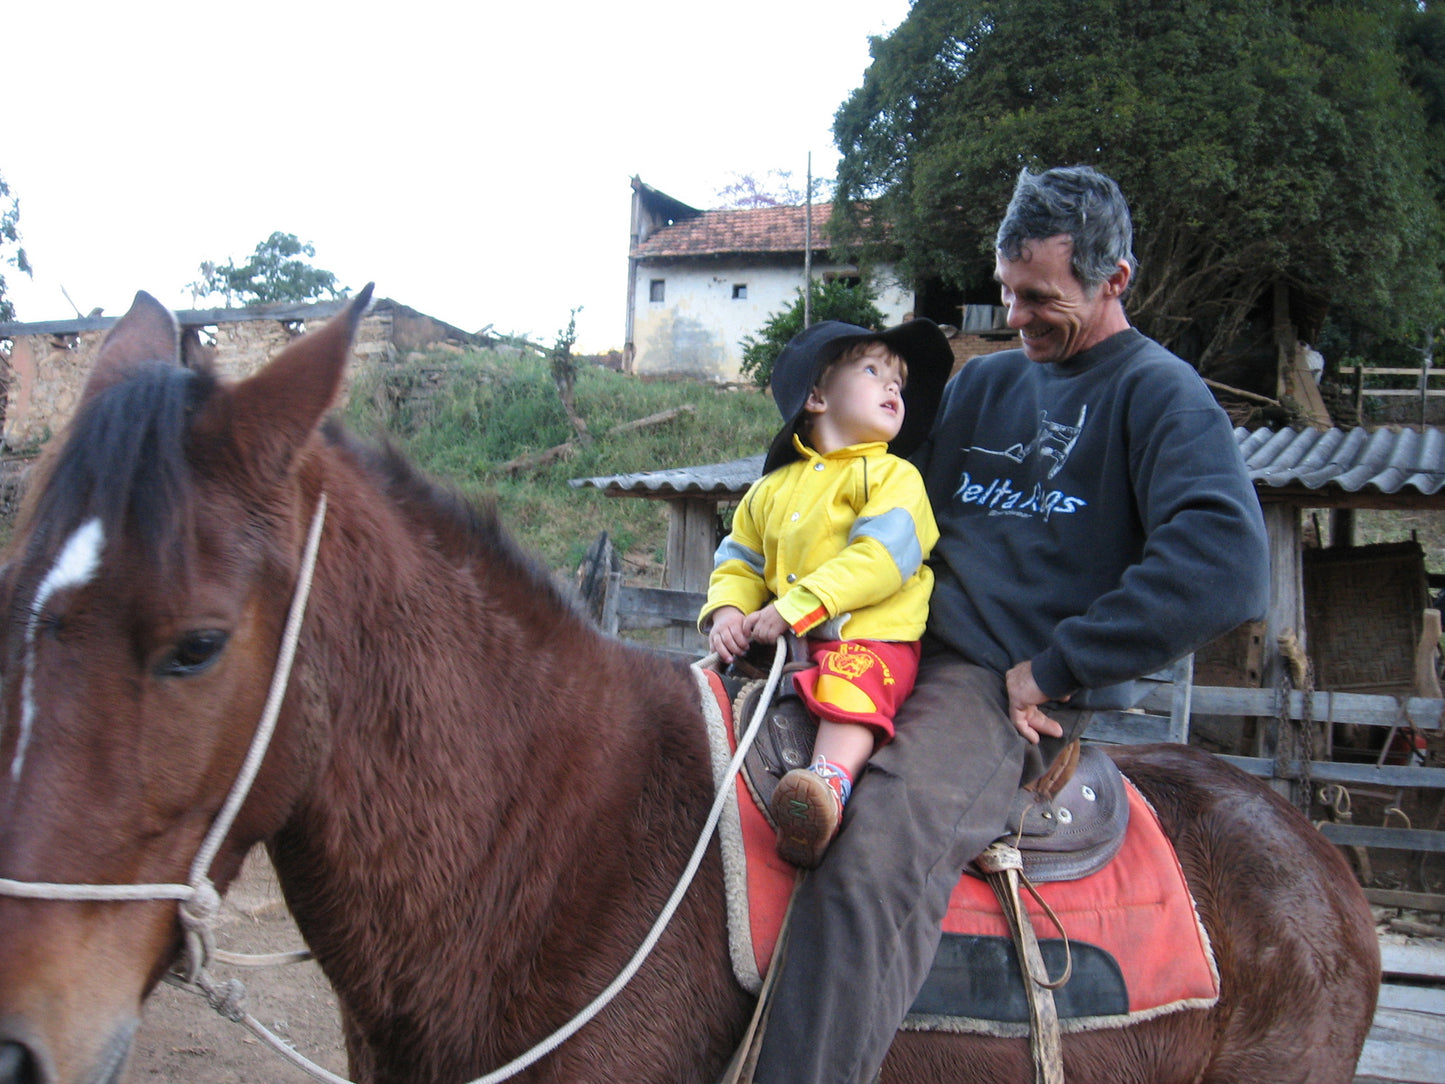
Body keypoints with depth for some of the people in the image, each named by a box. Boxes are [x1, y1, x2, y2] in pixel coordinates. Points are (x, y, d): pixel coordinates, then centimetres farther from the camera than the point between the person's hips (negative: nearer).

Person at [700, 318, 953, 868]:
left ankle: (831, 784, -51)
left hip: (870, 638, -7)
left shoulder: (893, 476, 4)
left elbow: (881, 557, -12)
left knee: (849, 689, -33)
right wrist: (727, 610, -3)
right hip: (785, 640, 7)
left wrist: (795, 607, -20)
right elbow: (740, 561, 22)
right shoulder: (771, 490, 21)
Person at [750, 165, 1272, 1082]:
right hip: (903, 658, 8)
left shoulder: (1160, 395, -2)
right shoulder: (985, 381, 20)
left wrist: (1056, 669, -16)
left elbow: (1225, 567, -18)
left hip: (1017, 691, -8)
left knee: (875, 859, -33)